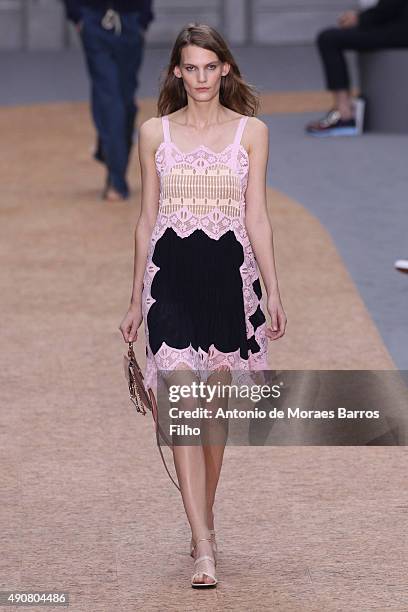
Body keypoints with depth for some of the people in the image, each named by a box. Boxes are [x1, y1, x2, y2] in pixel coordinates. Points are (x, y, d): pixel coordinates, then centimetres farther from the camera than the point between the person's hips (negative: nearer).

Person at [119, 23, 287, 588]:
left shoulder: (251, 132, 5)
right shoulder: (155, 133, 6)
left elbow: (257, 217, 4)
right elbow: (147, 219, 10)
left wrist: (273, 291, -1)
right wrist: (136, 299, 10)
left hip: (229, 274, 1)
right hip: (170, 275, -1)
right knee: (182, 407, -12)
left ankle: (204, 521, 27)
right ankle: (204, 546, -15)